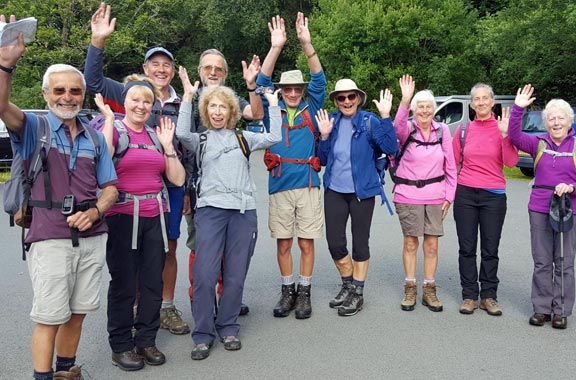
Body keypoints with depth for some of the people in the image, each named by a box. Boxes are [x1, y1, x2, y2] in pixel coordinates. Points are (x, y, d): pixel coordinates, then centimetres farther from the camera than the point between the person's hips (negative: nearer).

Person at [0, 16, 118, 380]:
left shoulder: (94, 137, 11)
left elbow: (110, 188, 11)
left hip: (92, 237, 4)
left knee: (77, 313, 14)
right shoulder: (34, 128, 0)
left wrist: (94, 212, -8)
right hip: (50, 238, -4)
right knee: (50, 317, 2)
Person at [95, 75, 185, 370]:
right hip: (122, 216, -5)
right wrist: (109, 120, -18)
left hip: (155, 216, 5)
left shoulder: (156, 134, 13)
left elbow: (177, 179, 8)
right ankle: (120, 346, 17)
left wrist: (167, 145, 2)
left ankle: (146, 340, 24)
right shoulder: (114, 130, -2)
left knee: (153, 282, 9)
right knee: (123, 284, 3)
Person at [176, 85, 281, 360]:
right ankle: (203, 334, 4)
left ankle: (228, 328, 21)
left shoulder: (242, 138, 17)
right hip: (210, 210, -1)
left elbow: (273, 138, 5)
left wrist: (273, 105, 10)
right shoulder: (200, 140, 12)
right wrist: (187, 97, -3)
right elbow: (181, 133, -9)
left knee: (235, 274, 5)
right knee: (205, 273, -9)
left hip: (243, 210, 2)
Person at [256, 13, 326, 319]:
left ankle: (304, 293, 18)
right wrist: (276, 47, -16)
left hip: (308, 185, 0)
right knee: (283, 243, 7)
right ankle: (288, 291, 21)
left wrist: (307, 44, -15)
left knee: (306, 243, 5)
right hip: (279, 186, 1)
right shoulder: (273, 111, 7)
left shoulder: (311, 110, 7)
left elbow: (319, 80, -3)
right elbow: (262, 82, -4)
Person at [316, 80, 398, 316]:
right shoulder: (331, 121, 4)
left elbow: (390, 148, -19)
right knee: (334, 243, 4)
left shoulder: (369, 122, -6)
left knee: (360, 243, 8)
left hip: (362, 191, -3)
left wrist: (385, 117, -25)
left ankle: (357, 293, 22)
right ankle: (348, 285, 27)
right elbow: (323, 160, 8)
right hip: (334, 190, 3)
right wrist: (324, 136, -7)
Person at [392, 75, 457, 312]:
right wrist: (404, 101, -47)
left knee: (432, 244, 6)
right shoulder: (407, 130, -5)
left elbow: (450, 166, 5)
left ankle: (429, 290, 19)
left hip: (435, 195, 2)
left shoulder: (443, 130, 1)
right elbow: (398, 126, -32)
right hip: (408, 195, -2)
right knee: (410, 242, 6)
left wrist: (449, 195, 1)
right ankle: (410, 289, 19)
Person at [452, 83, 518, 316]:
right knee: (467, 248, 5)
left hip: (494, 195, -1)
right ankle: (469, 295, 15)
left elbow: (511, 162, -10)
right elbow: (453, 161, 10)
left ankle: (489, 296, 16)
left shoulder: (502, 128, 0)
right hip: (465, 193, 1)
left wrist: (505, 135, -20)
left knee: (490, 249, 5)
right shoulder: (464, 129, 5)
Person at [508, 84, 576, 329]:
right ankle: (542, 308, 17)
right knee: (542, 262, 7)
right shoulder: (539, 144, 4)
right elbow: (514, 136, -9)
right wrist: (518, 109, -18)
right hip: (539, 209, 1)